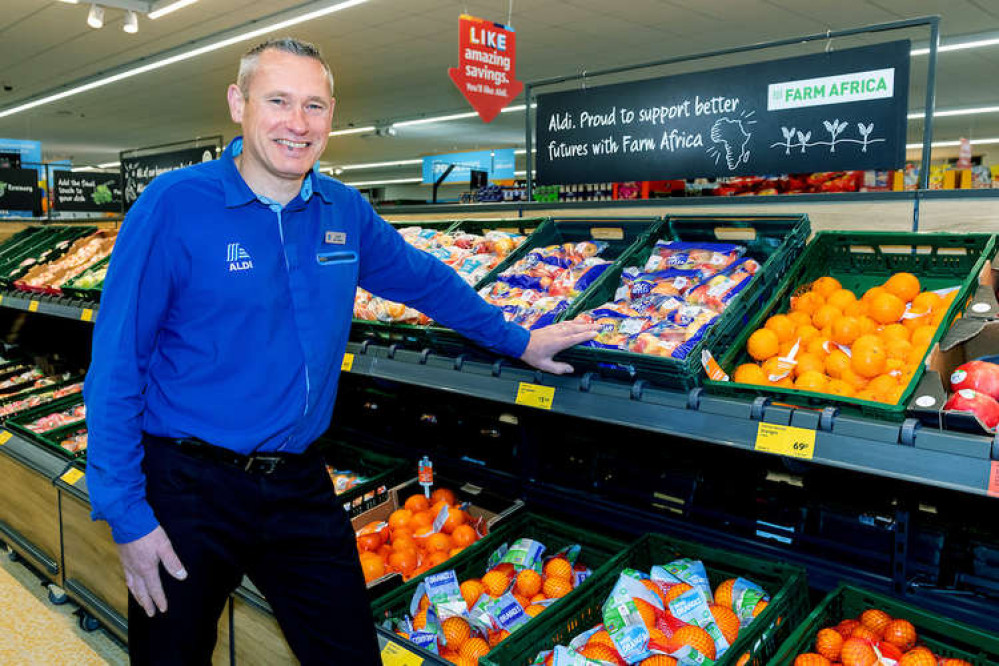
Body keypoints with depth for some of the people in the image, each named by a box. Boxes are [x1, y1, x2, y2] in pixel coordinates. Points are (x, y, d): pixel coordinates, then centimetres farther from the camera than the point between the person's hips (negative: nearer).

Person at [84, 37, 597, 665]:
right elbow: (116, 365, -11)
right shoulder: (174, 205, -13)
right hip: (189, 487, -3)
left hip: (299, 486, 4)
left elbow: (425, 279, 17)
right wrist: (125, 512, -12)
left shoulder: (346, 212, 1)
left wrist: (519, 341, 21)